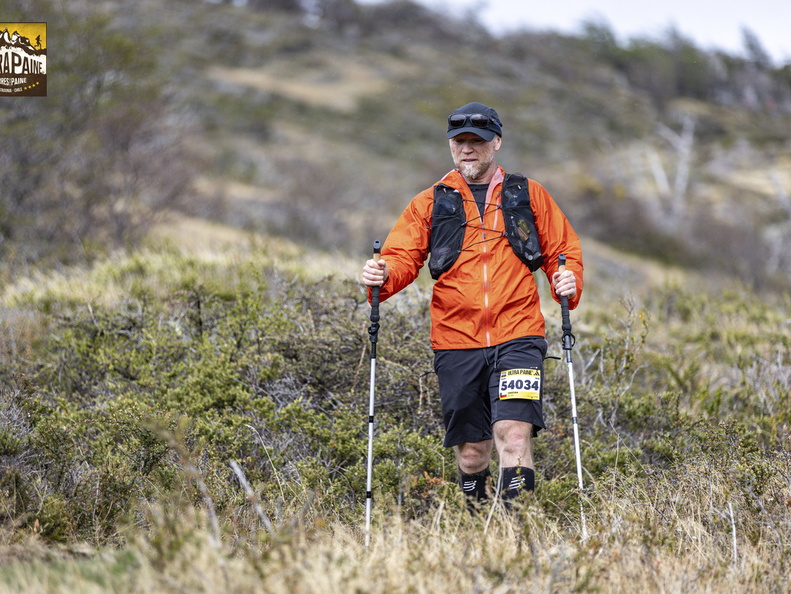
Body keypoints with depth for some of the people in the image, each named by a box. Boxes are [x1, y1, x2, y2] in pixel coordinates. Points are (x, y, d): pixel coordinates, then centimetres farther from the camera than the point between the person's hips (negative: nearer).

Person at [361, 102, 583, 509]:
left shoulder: (528, 196, 12)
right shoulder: (430, 204, 12)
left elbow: (563, 250, 16)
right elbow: (402, 256, 4)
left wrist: (568, 281, -5)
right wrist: (382, 276, -18)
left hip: (517, 339, -1)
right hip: (456, 344, 2)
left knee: (514, 435, -19)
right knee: (471, 451, 4)